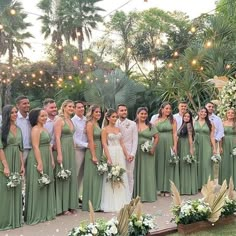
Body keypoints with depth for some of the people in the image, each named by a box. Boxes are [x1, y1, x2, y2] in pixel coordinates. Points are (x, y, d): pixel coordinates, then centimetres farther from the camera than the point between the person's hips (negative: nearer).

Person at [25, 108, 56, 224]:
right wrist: (40, 163, -22)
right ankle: (36, 215, 9)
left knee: (46, 186, 14)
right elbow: (36, 147, -19)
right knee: (37, 186, -1)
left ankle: (45, 212, 25)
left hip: (46, 159, 9)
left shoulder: (44, 129, 15)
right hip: (38, 159, -9)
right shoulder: (36, 129, -13)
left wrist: (52, 160, 14)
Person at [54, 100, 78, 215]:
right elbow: (57, 138, -15)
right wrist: (59, 154, -21)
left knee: (72, 176, 11)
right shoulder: (59, 120, -8)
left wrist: (73, 149, 14)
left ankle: (70, 205, 21)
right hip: (63, 149, -8)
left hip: (71, 149, 8)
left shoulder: (70, 120, 15)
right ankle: (63, 207, 10)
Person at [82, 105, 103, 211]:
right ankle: (92, 204, 7)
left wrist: (100, 155, 13)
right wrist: (94, 156, -19)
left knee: (98, 177, 12)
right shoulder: (90, 124, -10)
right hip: (93, 152, -9)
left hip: (99, 152, 9)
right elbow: (91, 141, -16)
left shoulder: (97, 124, 15)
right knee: (93, 177, -2)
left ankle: (97, 203, 22)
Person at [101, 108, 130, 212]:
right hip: (111, 154, -6)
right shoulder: (105, 129, -4)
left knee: (122, 178, 9)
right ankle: (112, 204, 11)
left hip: (120, 154, 6)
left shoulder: (118, 129, 14)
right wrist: (108, 158, -18)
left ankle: (121, 202, 21)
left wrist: (126, 154, 11)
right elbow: (104, 144, -11)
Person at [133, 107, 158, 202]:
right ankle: (136, 194, 16)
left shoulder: (150, 126, 8)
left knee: (148, 172, 5)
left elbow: (156, 137, 8)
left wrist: (153, 148, -4)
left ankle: (148, 194, 16)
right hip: (136, 151, -1)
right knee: (137, 172, 4)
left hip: (147, 152, 1)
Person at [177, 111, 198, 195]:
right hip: (181, 147, 8)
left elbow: (190, 137, -12)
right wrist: (177, 148, 9)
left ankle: (188, 188, 5)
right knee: (182, 166, 11)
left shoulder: (188, 125, -7)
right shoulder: (182, 125, 15)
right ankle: (183, 187, 19)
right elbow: (179, 137, 13)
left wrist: (191, 149, -16)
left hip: (187, 147, -8)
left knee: (187, 166, -3)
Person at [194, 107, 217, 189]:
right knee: (197, 165, 4)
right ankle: (197, 185, 12)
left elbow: (212, 137, 2)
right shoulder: (194, 123, 6)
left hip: (206, 146, -1)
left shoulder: (210, 124, 5)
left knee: (206, 165, -1)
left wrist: (214, 148, -3)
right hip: (196, 146, 1)